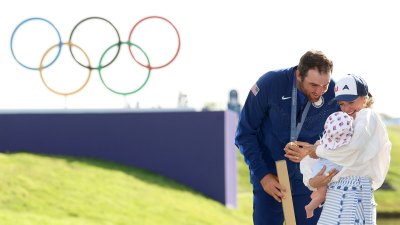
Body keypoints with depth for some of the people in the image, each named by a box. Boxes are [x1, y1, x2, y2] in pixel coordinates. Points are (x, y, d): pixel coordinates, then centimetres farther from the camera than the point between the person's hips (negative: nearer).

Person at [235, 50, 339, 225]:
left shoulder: (334, 94, -12)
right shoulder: (269, 84, -16)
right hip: (269, 180, -1)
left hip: (309, 183, 1)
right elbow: (245, 134, -6)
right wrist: (262, 174, -11)